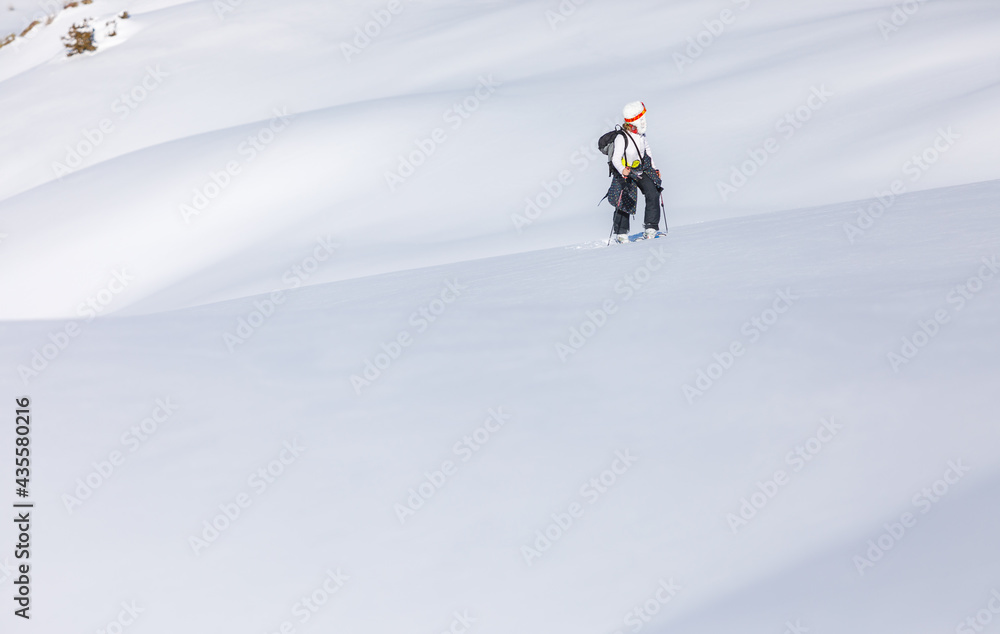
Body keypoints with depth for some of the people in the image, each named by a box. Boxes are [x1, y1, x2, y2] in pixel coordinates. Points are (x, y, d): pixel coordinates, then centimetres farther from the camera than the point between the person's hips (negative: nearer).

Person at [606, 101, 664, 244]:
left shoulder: (641, 133, -4)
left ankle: (650, 228, -5)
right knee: (625, 203, 1)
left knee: (653, 194, -12)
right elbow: (616, 159, -33)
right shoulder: (621, 138, -26)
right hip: (625, 173, -5)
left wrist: (654, 167, 17)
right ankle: (621, 234, 19)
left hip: (643, 169, 5)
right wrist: (622, 170, -53)